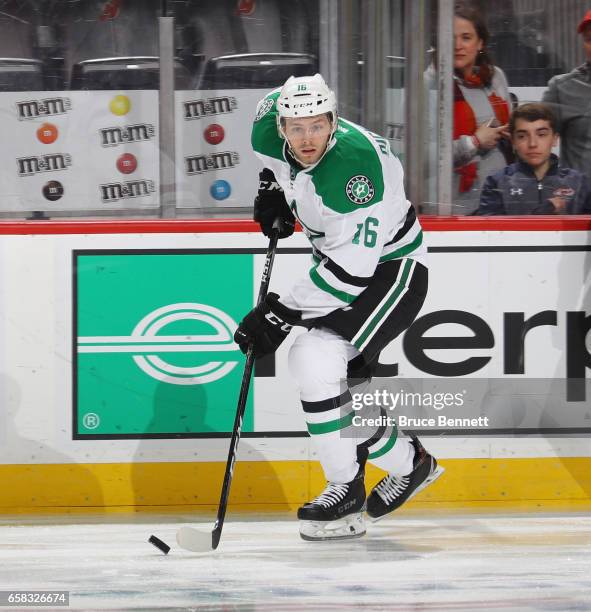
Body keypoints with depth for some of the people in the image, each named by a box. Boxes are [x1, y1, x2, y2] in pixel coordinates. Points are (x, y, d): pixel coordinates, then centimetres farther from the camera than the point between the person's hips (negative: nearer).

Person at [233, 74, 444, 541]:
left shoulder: (354, 163, -35)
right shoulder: (270, 128, -14)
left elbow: (352, 268, -34)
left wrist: (282, 313, -32)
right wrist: (272, 189, 5)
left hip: (391, 269, -9)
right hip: (340, 259, 9)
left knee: (315, 359, -22)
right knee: (337, 380, 8)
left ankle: (347, 492, -6)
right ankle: (408, 463, 26)